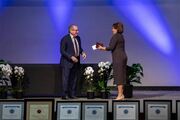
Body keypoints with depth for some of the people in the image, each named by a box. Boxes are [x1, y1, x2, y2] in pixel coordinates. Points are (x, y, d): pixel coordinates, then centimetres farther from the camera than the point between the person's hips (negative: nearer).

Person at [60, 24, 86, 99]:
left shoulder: (78, 38, 9)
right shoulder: (65, 39, -11)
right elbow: (62, 51, -14)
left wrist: (82, 52, -2)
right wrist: (71, 57, -22)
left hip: (76, 61, 7)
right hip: (67, 62, -7)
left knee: (74, 78, 8)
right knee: (66, 78, -7)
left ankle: (72, 94, 15)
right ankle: (64, 94, -2)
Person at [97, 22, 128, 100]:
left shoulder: (115, 36, -10)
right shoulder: (121, 36, 18)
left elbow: (111, 47, -16)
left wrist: (102, 48, -3)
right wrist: (105, 48, 20)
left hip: (118, 58, -9)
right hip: (123, 56, 9)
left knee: (118, 75, -7)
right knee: (122, 75, 10)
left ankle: (120, 95, -6)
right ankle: (121, 94, 15)